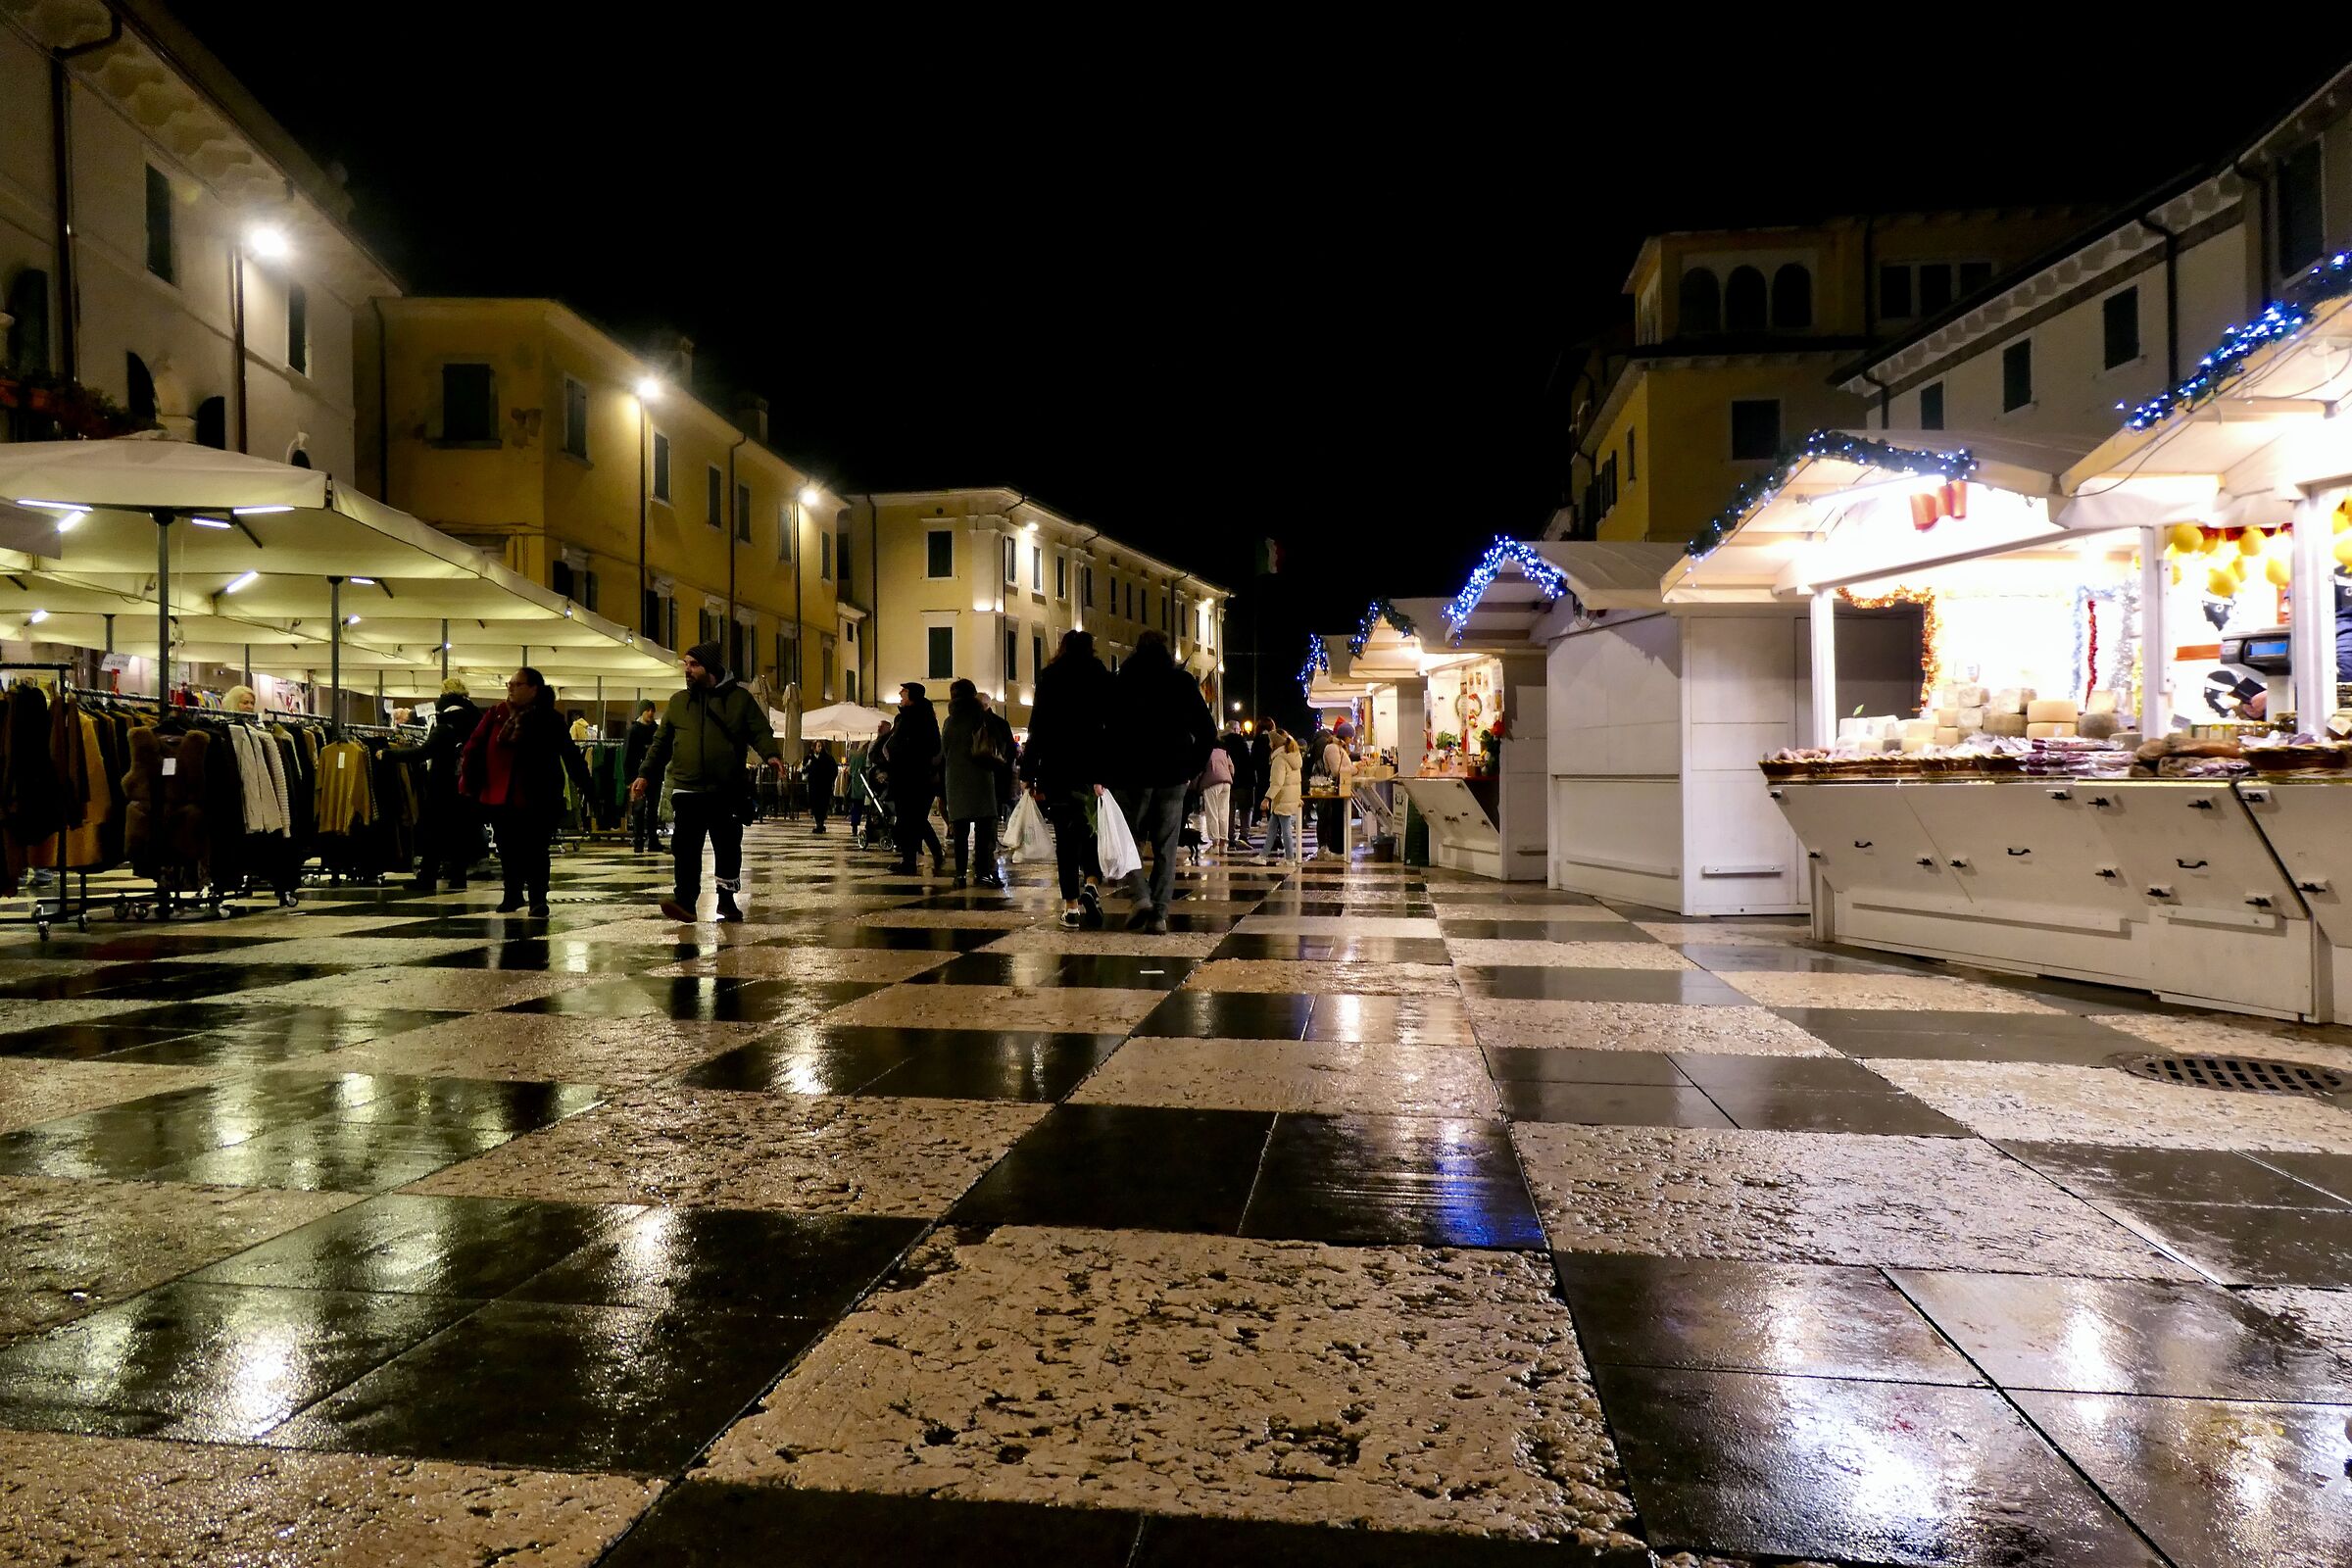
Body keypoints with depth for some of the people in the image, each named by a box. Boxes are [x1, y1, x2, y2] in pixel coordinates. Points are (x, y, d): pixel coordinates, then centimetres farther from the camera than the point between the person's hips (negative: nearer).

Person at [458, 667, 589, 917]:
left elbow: (570, 754, -3)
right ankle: (512, 895, 28)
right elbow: (474, 747, 5)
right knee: (508, 850, 13)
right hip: (499, 796, 4)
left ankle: (538, 899, 6)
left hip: (537, 800, -4)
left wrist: (583, 783, -8)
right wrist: (468, 781, -2)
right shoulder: (497, 715, 5)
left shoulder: (550, 719, -3)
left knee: (535, 851, -2)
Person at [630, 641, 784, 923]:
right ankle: (684, 901, -12)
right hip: (686, 790, 1)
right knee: (684, 847, -10)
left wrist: (771, 755, -19)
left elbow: (760, 731, 1)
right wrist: (645, 775, 7)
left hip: (727, 791, -1)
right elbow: (661, 743, 16)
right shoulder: (678, 702, 13)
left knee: (728, 847, 8)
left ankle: (727, 900, 22)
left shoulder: (739, 698, 5)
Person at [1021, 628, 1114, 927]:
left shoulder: (1049, 678, 4)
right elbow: (1111, 728, -1)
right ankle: (1091, 882, -15)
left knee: (1065, 834, 4)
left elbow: (1037, 728, 1)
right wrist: (1105, 773, -1)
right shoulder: (1103, 678, 4)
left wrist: (1029, 773, 3)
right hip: (1090, 768, 0)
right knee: (1086, 828, 11)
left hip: (1056, 768, 0)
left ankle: (1071, 905, 3)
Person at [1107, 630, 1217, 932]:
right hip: (1173, 777, 1)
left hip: (1132, 776, -1)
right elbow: (1208, 732, 5)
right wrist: (1193, 771, 11)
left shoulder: (1120, 682, 2)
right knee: (1165, 848, 6)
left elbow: (1107, 730, -6)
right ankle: (1159, 914, 0)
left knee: (1129, 840, 10)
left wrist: (1108, 773, -1)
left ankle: (1141, 896, -10)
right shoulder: (1183, 682, 6)